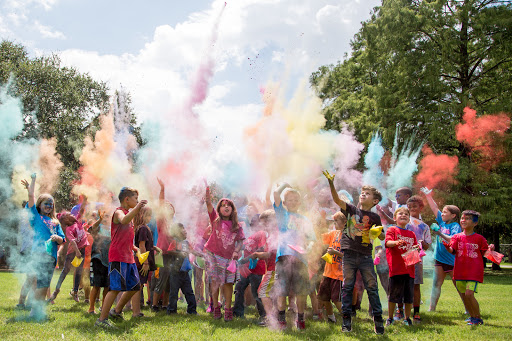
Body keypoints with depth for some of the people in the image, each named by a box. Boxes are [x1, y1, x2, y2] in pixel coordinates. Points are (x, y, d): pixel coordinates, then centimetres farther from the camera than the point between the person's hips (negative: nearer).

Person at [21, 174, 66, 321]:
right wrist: (33, 179, 10)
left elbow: (62, 240, 18)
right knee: (42, 283, -13)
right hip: (39, 253, -5)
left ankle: (39, 310, 12)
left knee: (44, 285, 6)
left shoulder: (55, 222, 22)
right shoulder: (36, 216, 10)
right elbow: (31, 196, 4)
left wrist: (56, 238, -5)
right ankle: (35, 311, -8)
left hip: (52, 256, 5)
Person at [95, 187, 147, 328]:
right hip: (118, 257, -9)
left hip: (129, 258, 9)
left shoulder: (129, 214, 20)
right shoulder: (118, 212, -8)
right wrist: (137, 208, -43)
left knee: (135, 286, 12)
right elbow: (123, 221, -35)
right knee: (116, 288, -11)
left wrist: (136, 249, 19)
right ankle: (102, 319, -5)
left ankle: (116, 311, 26)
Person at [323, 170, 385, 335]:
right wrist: (331, 184, -21)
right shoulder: (351, 209, 7)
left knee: (372, 287, -1)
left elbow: (382, 236, 11)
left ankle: (378, 318, 8)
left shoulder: (374, 217, 8)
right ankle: (346, 318, 8)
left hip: (366, 255, 0)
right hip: (349, 254, 0)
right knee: (347, 287, 2)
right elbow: (337, 200, -8)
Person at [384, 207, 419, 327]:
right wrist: (396, 242, -34)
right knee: (393, 294, 1)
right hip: (396, 267, -4)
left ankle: (407, 318, 18)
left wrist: (416, 248, -3)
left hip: (409, 268, 5)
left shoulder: (411, 234, 18)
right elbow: (388, 242, -13)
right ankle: (390, 318, 12)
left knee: (409, 295, 7)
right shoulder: (392, 230, 4)